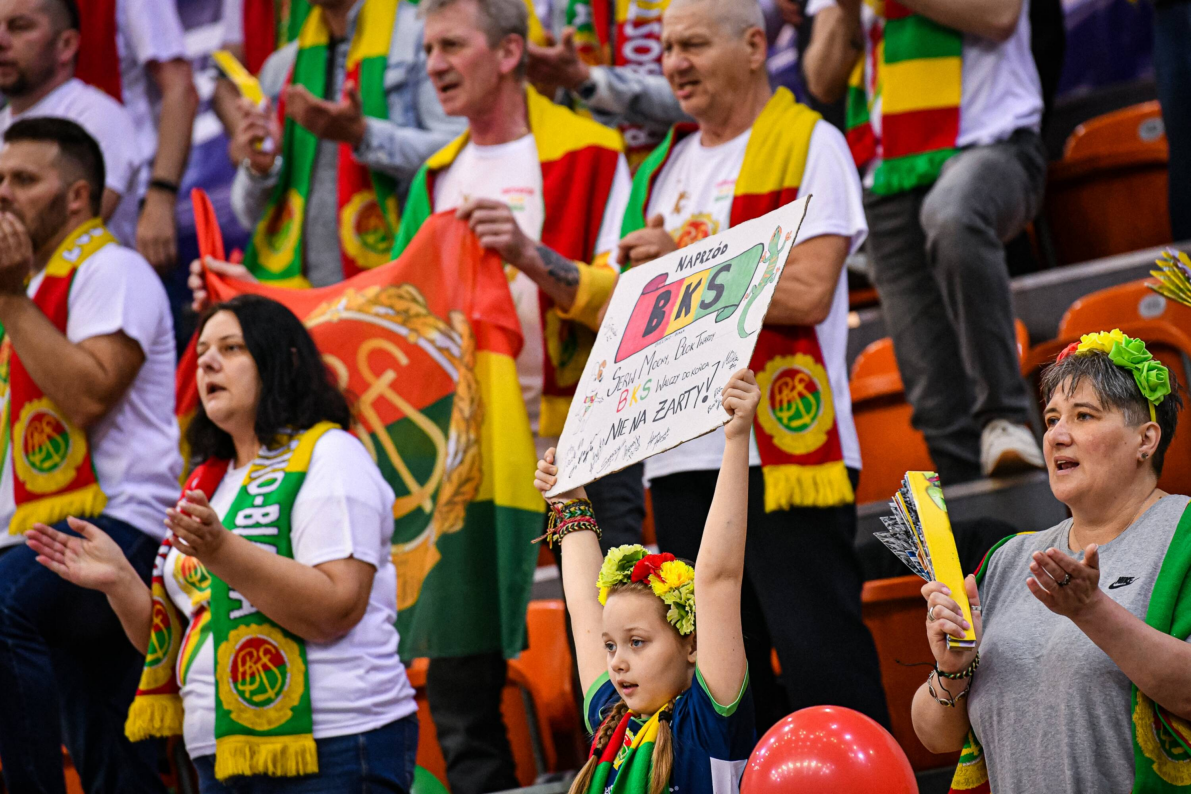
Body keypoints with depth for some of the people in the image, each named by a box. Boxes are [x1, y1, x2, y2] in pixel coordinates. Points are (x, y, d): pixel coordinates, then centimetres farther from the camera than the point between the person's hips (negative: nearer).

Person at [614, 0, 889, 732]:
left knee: (822, 658, -9)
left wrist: (683, 261, -10)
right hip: (685, 456, 7)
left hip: (784, 448, -7)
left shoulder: (810, 144, -2)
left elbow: (808, 292, -14)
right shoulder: (669, 164, 20)